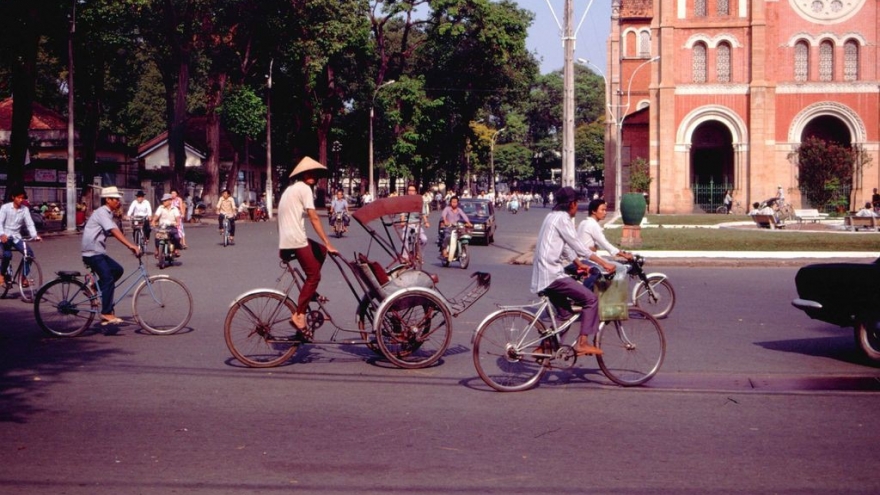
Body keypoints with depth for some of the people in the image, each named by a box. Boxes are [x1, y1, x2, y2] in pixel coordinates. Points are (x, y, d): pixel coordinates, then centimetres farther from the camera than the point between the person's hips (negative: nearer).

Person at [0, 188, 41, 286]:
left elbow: (30, 224, -5)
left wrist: (35, 236, -23)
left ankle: (24, 276, -4)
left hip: (16, 237, 3)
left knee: (29, 252, -18)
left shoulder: (25, 209, 0)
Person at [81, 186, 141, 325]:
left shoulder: (107, 214, 16)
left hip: (98, 252, 10)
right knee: (108, 279, -14)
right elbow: (114, 231, -29)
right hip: (92, 253, -10)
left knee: (117, 270, 8)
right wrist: (130, 245, -37)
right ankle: (107, 314, -13)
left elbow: (115, 232, 12)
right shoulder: (102, 213, -15)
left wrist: (132, 246, 3)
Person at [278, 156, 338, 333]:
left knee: (321, 251, 22)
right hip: (296, 240, -9)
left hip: (285, 241, 9)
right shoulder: (305, 188, -7)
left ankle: (309, 291, 19)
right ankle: (299, 315, -8)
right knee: (314, 275, -3)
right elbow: (314, 218, -13)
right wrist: (328, 244, -14)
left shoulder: (291, 189, 22)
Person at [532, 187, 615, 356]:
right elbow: (578, 246, -15)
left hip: (544, 274, 10)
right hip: (552, 274, -10)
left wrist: (579, 264, 24)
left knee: (565, 314, 18)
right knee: (590, 299, -11)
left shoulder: (553, 216, 18)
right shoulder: (562, 218, -12)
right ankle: (582, 343, -12)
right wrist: (604, 263, -13)